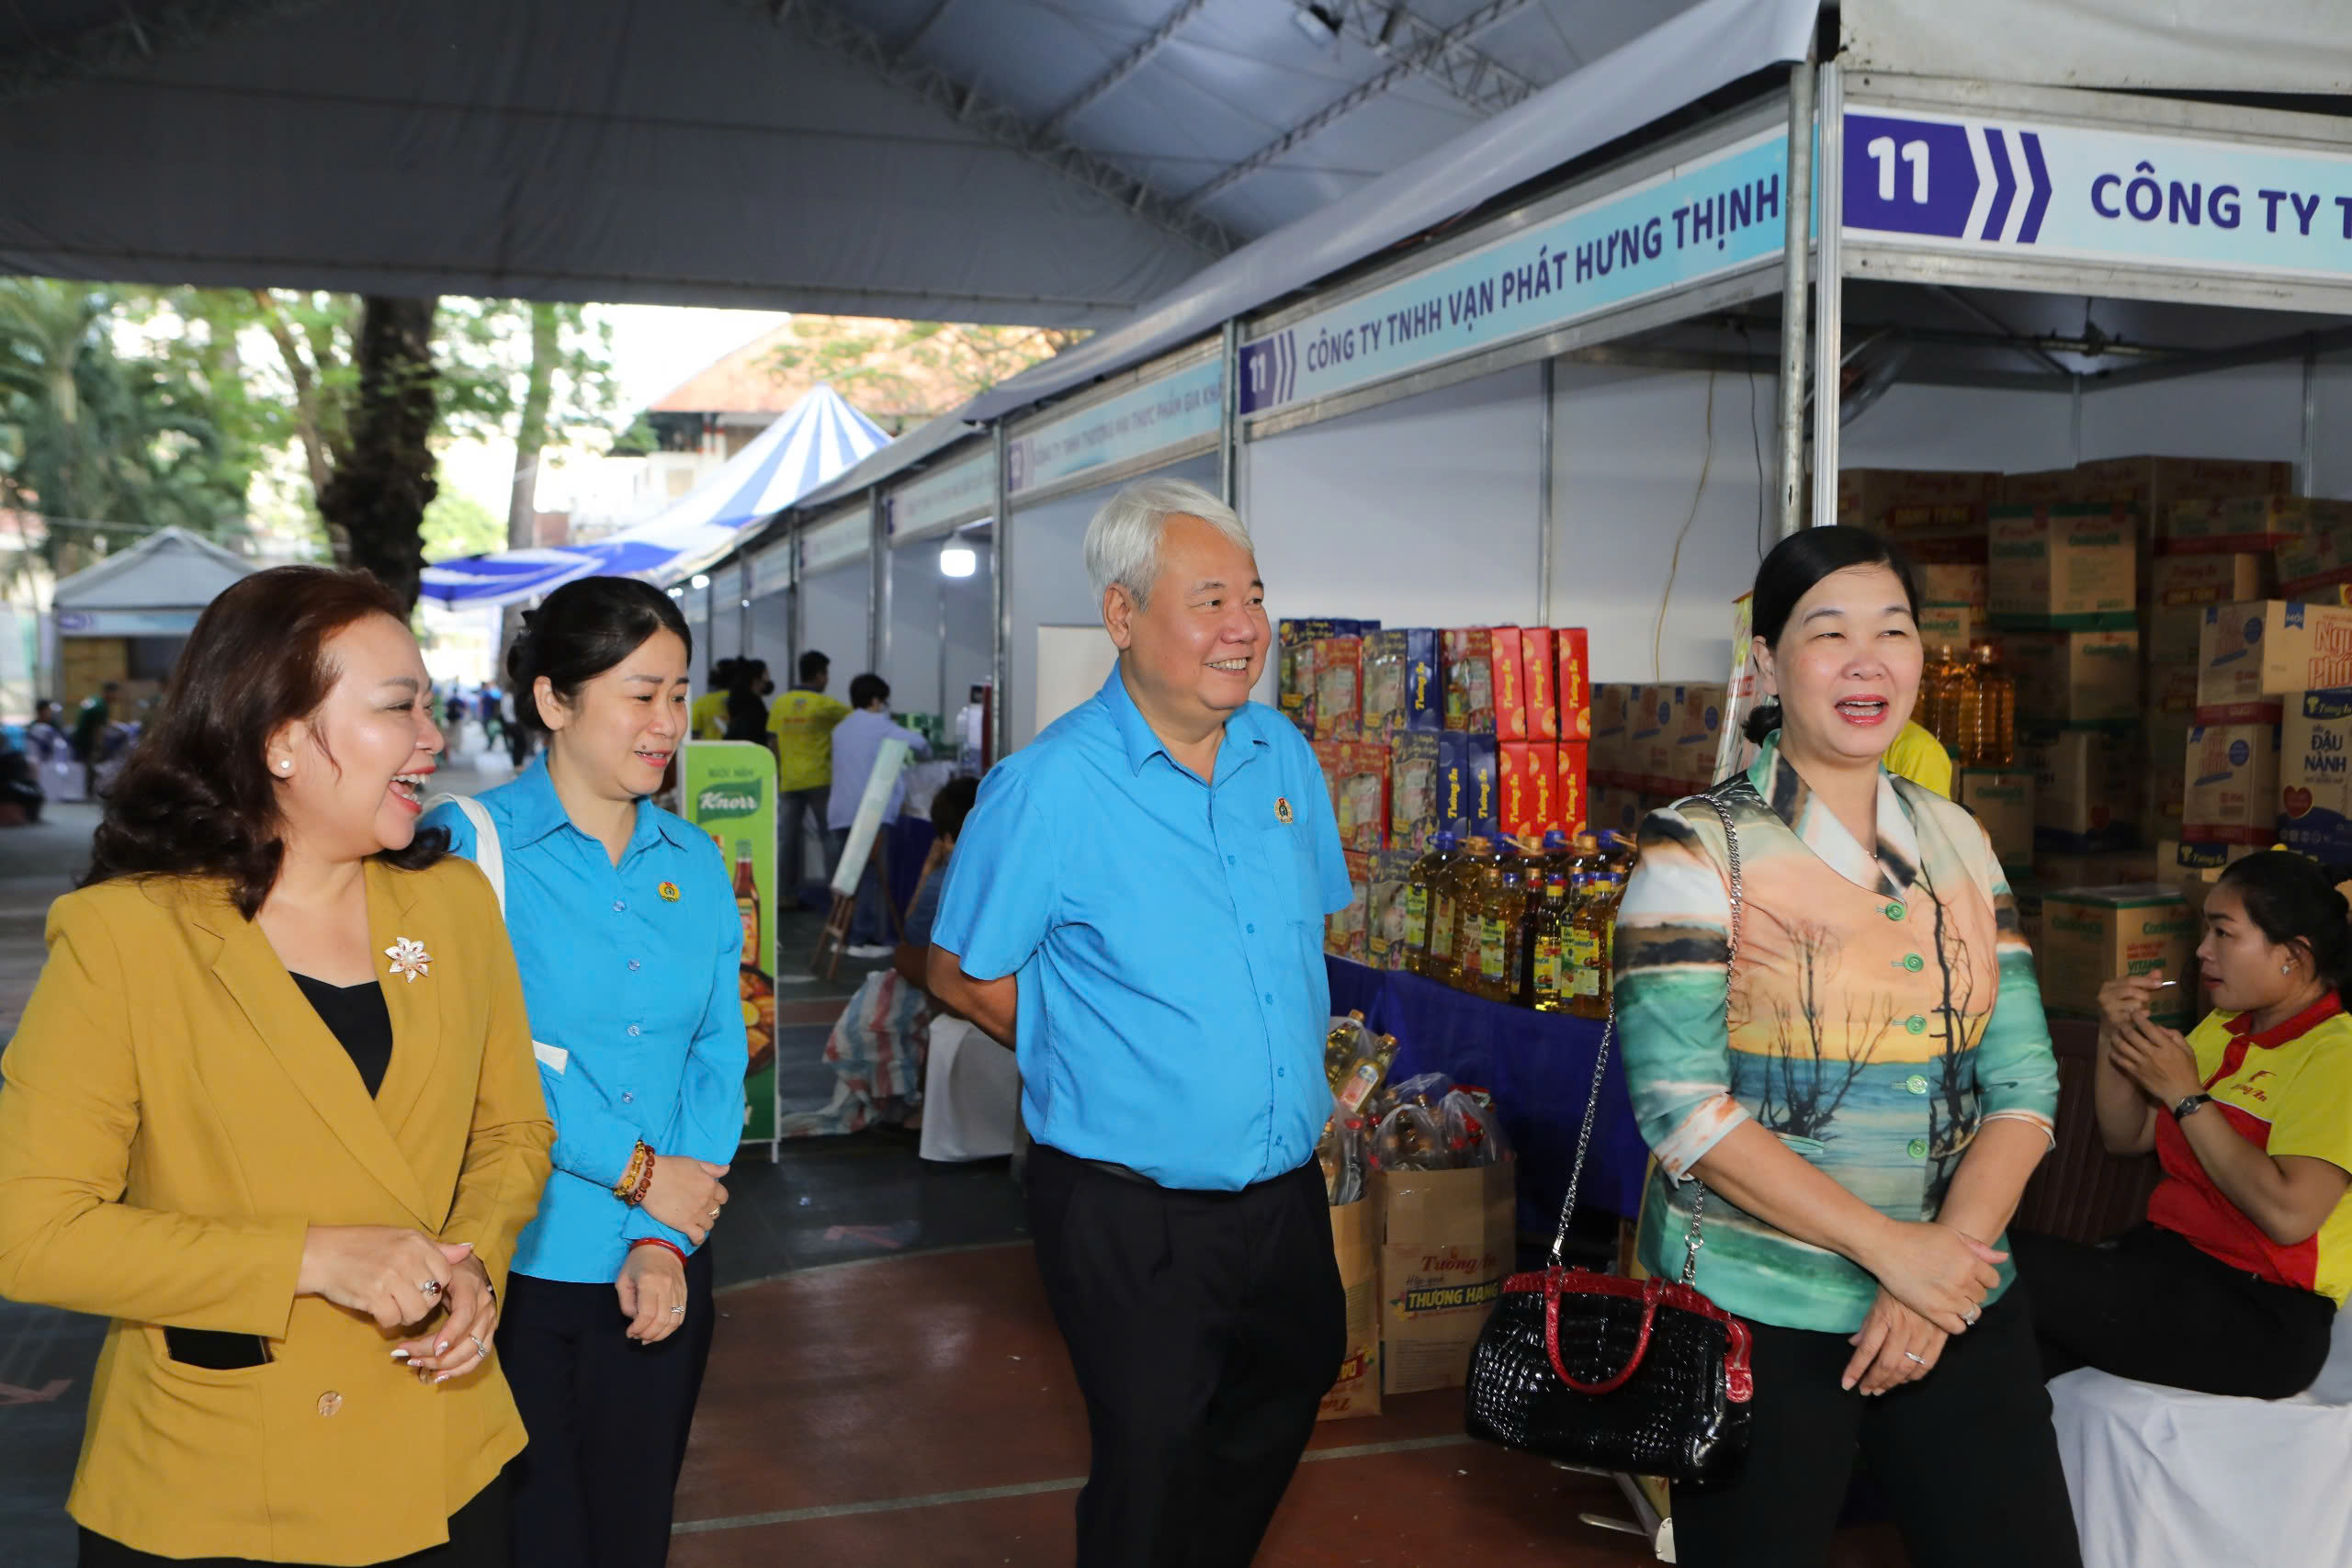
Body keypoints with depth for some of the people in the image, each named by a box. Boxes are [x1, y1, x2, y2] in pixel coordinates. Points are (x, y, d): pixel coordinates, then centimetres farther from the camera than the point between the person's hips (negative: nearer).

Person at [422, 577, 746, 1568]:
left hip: (657, 1267, 5)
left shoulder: (695, 864, 7)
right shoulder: (468, 845, -8)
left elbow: (717, 1056, 5)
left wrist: (666, 1239, -6)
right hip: (510, 1264, -4)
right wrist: (637, 1174, -12)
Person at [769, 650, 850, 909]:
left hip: (789, 781, 4)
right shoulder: (826, 705, -9)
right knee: (830, 837, 4)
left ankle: (786, 892, 9)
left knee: (787, 839, 8)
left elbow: (772, 744, 8)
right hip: (818, 779, -4)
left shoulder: (780, 704, 4)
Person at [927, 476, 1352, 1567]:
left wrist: (1285, 1056, 8)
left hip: (1285, 1187, 7)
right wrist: (1095, 1060, -6)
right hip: (1131, 1217, -7)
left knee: (1292, 1386, 26)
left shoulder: (1283, 754, 2)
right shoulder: (1049, 788, -17)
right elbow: (963, 976, -7)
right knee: (1154, 1465, 6)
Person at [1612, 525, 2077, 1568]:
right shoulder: (1698, 848, -8)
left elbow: (2023, 1080, 4)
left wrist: (1951, 1251, -11)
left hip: (1959, 1298, 5)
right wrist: (1888, 1247, -18)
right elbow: (1680, 1100, -16)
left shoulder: (1958, 843, 8)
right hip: (1755, 1314, -4)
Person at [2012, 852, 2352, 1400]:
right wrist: (2114, 1037, 3)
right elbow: (2126, 1138, 19)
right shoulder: (2222, 1030, 16)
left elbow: (2289, 1215, -23)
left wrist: (2184, 1095, -15)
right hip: (2166, 1260, 7)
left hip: (2260, 1318, -7)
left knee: (2017, 1265, -23)